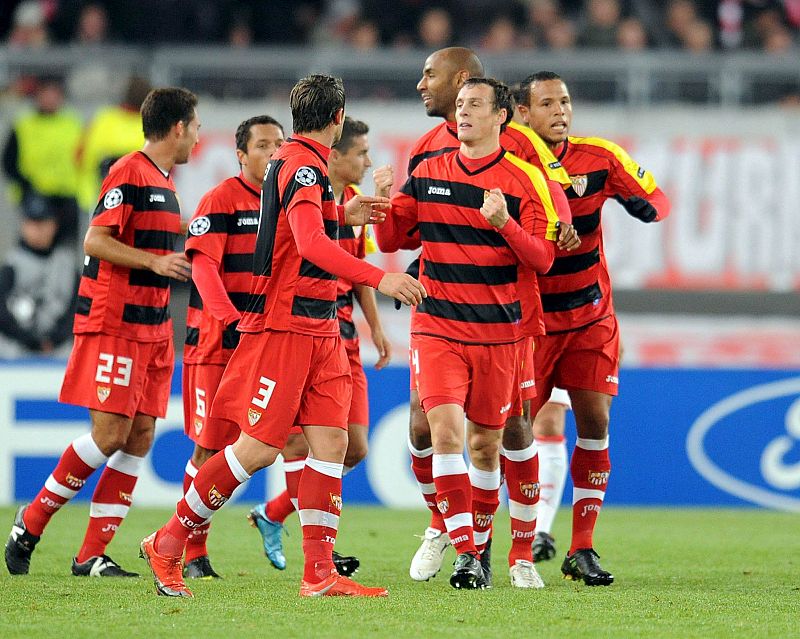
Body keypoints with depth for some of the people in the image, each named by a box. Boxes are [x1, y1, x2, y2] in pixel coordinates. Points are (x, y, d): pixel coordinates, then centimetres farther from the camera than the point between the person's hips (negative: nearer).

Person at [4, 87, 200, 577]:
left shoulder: (166, 183, 18)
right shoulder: (129, 173, -10)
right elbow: (95, 241, -16)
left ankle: (93, 554, 2)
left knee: (141, 435, 1)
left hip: (153, 329, 9)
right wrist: (154, 261, -22)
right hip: (113, 323, -9)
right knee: (110, 433, -12)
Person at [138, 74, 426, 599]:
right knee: (259, 448, -8)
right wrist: (379, 278, -37)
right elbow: (311, 244, -30)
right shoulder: (302, 166, -15)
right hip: (283, 324, -10)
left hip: (320, 329, 10)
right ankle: (168, 545, 4)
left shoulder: (298, 162, 16)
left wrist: (341, 215, 30)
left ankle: (320, 574, -2)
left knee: (332, 441, 0)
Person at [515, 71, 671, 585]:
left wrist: (644, 204, -18)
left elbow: (656, 200, 5)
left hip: (591, 316, 2)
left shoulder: (600, 158, -4)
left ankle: (582, 550, 3)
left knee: (595, 424, -5)